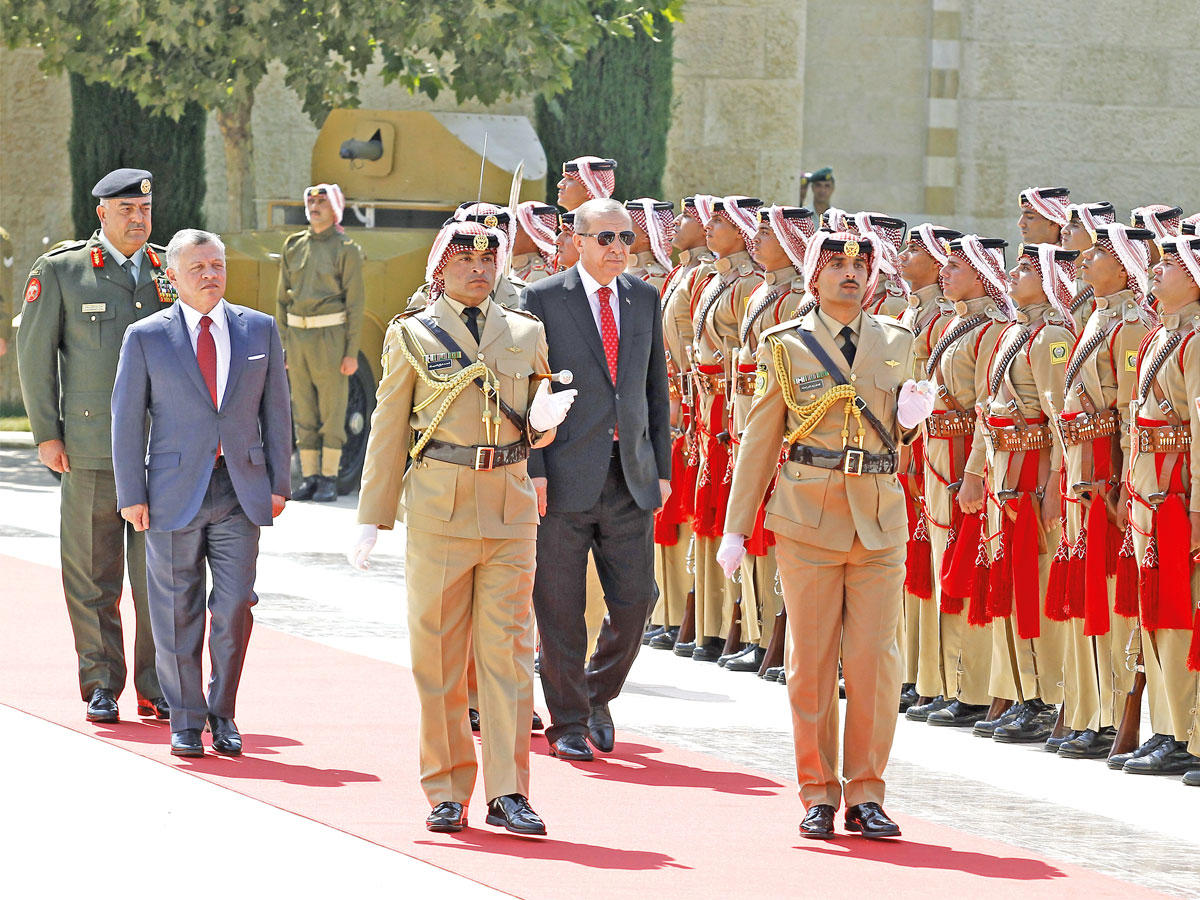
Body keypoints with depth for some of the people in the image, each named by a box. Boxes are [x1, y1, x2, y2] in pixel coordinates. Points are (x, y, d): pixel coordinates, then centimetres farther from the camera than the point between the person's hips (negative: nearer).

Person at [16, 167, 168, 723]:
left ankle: (157, 688, 6)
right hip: (90, 446, -2)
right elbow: (35, 353, 2)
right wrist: (46, 433, -3)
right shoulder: (60, 272, 2)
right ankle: (101, 687, 10)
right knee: (93, 575, 2)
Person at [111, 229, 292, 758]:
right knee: (178, 611, 4)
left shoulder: (259, 330, 7)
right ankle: (186, 720, 15)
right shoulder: (146, 337, 0)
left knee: (235, 606, -4)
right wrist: (131, 495, -4)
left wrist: (279, 484, 5)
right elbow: (127, 420, 1)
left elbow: (275, 410, 9)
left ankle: (222, 715, 12)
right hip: (174, 490, -1)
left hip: (241, 491, 1)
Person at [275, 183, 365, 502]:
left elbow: (356, 301, -6)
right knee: (304, 411, 7)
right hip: (298, 335, 5)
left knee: (332, 411, -1)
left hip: (331, 336, -5)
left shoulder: (346, 249, -4)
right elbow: (283, 297, 14)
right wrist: (281, 345, 9)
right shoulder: (294, 245, 10)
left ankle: (329, 480, 4)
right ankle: (309, 478, 12)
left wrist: (352, 353, -10)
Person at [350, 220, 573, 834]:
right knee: (438, 652, 1)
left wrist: (543, 422, -6)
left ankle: (508, 793, -1)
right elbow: (389, 431, 6)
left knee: (508, 648, -2)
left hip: (510, 504, 2)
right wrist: (372, 518, 3)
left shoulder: (526, 334, 12)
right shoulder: (412, 335, 5)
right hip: (439, 502, -2)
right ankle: (447, 793, 8)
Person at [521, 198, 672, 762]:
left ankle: (597, 696, 26)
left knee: (635, 599, 1)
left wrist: (662, 468, 9)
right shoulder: (543, 299, -2)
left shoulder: (644, 299, 11)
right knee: (560, 606, 1)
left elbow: (656, 389, 14)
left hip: (630, 477, 4)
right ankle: (568, 723, 12)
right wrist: (532, 469, -11)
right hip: (564, 476, -4)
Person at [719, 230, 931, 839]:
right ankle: (818, 794, 10)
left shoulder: (896, 343, 10)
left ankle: (865, 794, 7)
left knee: (874, 659, -2)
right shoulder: (785, 346, 3)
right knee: (812, 662, 1)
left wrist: (912, 416, -4)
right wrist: (736, 528, 3)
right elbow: (760, 440, 6)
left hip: (879, 522, 2)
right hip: (808, 520, -2)